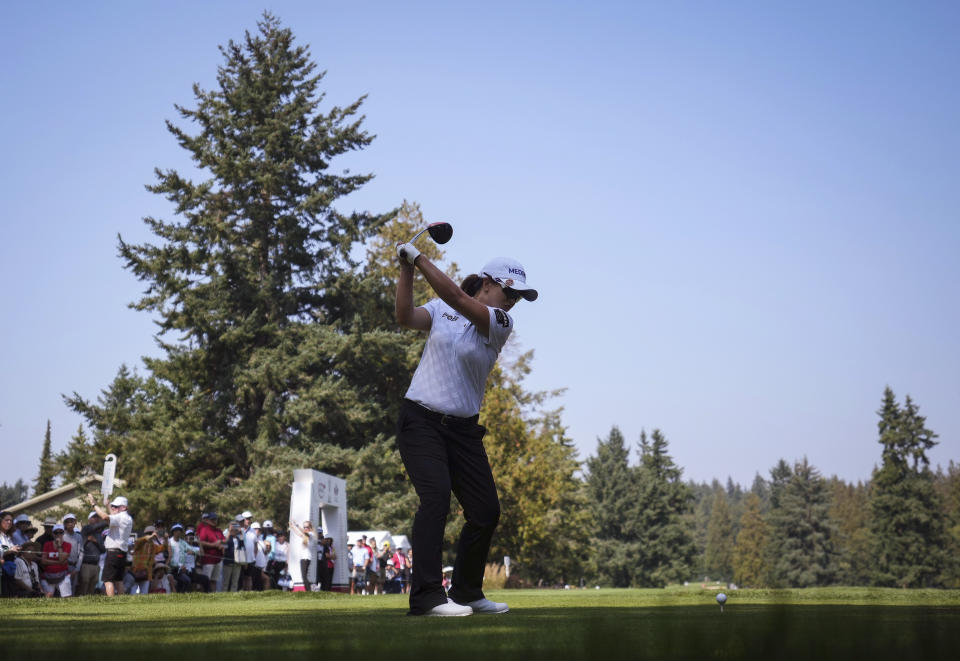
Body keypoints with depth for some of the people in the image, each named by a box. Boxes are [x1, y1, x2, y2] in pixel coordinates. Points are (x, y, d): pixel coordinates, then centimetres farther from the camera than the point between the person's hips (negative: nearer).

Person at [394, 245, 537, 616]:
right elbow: (405, 317, -14)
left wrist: (418, 258, -18)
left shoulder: (501, 322, -1)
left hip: (463, 429, 3)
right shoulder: (440, 309, 4)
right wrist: (406, 269, -21)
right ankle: (427, 597, -27)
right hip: (420, 421, -3)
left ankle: (466, 592, 22)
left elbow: (457, 299, -17)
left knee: (486, 511, 2)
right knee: (436, 495, -23)